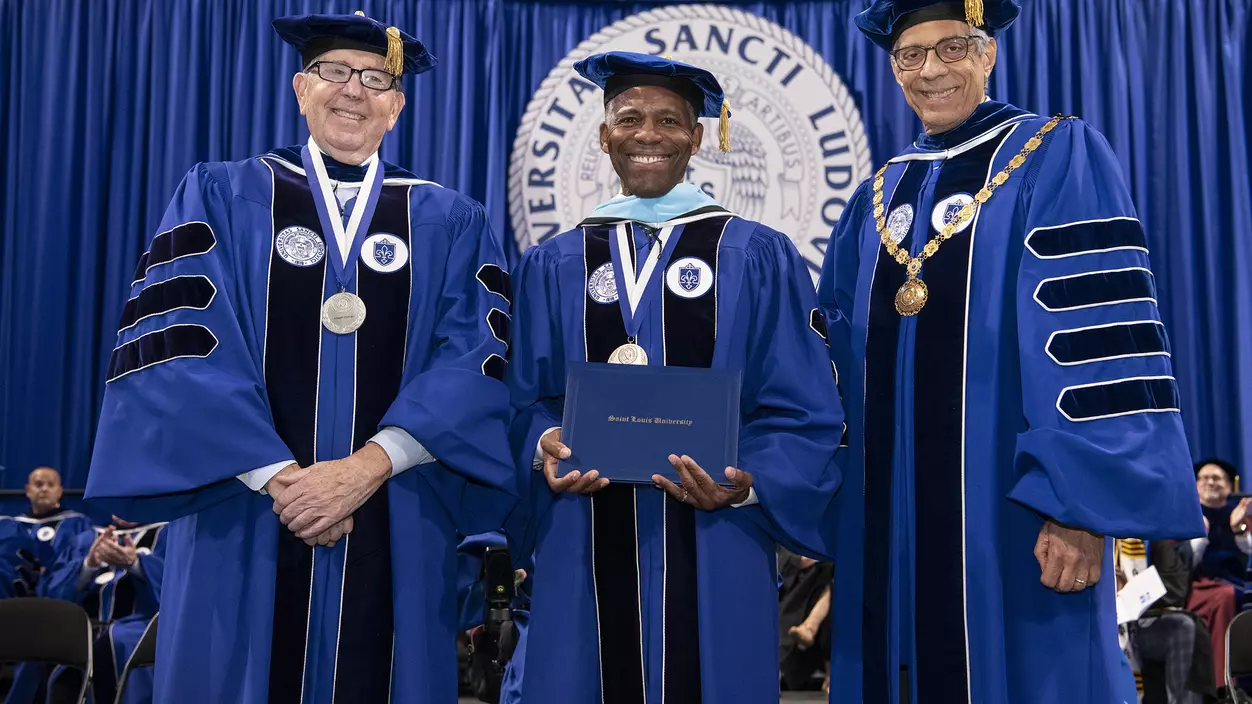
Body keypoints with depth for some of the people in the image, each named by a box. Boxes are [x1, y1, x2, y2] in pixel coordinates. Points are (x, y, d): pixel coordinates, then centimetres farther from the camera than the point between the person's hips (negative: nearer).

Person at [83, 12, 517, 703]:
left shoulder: (452, 224, 8)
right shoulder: (220, 197, 6)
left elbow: (478, 360, -3)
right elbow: (179, 345, -5)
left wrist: (370, 466, -16)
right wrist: (277, 476, -16)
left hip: (396, 531, 1)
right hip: (244, 525, 0)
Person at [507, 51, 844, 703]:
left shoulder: (759, 259, 3)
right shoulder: (552, 266, 9)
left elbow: (803, 413, 0)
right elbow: (525, 402, 9)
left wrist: (748, 483, -17)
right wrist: (542, 447, -12)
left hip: (713, 555, -1)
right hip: (584, 554, 2)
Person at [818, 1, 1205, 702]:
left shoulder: (1060, 158, -2)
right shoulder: (877, 198, 15)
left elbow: (1098, 337, -12)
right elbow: (839, 353, 17)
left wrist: (1081, 504, -20)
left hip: (1006, 515, -5)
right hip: (885, 521, 6)